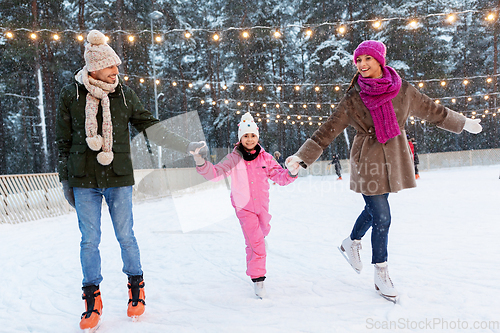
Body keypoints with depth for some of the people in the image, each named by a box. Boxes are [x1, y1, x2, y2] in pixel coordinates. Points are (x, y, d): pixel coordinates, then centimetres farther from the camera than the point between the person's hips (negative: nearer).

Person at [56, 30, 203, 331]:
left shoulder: (124, 94, 3)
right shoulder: (71, 95, 0)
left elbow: (151, 126, 7)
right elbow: (64, 142, 6)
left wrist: (187, 146, 3)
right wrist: (65, 181, 7)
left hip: (119, 178, 0)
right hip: (84, 181, 0)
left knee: (125, 236, 5)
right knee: (89, 239, 3)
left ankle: (136, 287, 25)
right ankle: (93, 299, 19)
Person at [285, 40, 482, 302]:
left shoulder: (402, 90, 0)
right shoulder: (353, 99, -6)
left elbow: (433, 111, 14)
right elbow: (326, 131, -5)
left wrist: (464, 123, 24)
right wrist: (301, 158, -11)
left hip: (394, 160, 4)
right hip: (368, 162, -4)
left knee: (374, 209, 16)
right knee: (382, 217, -5)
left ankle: (351, 243, 44)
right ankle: (381, 275, 13)